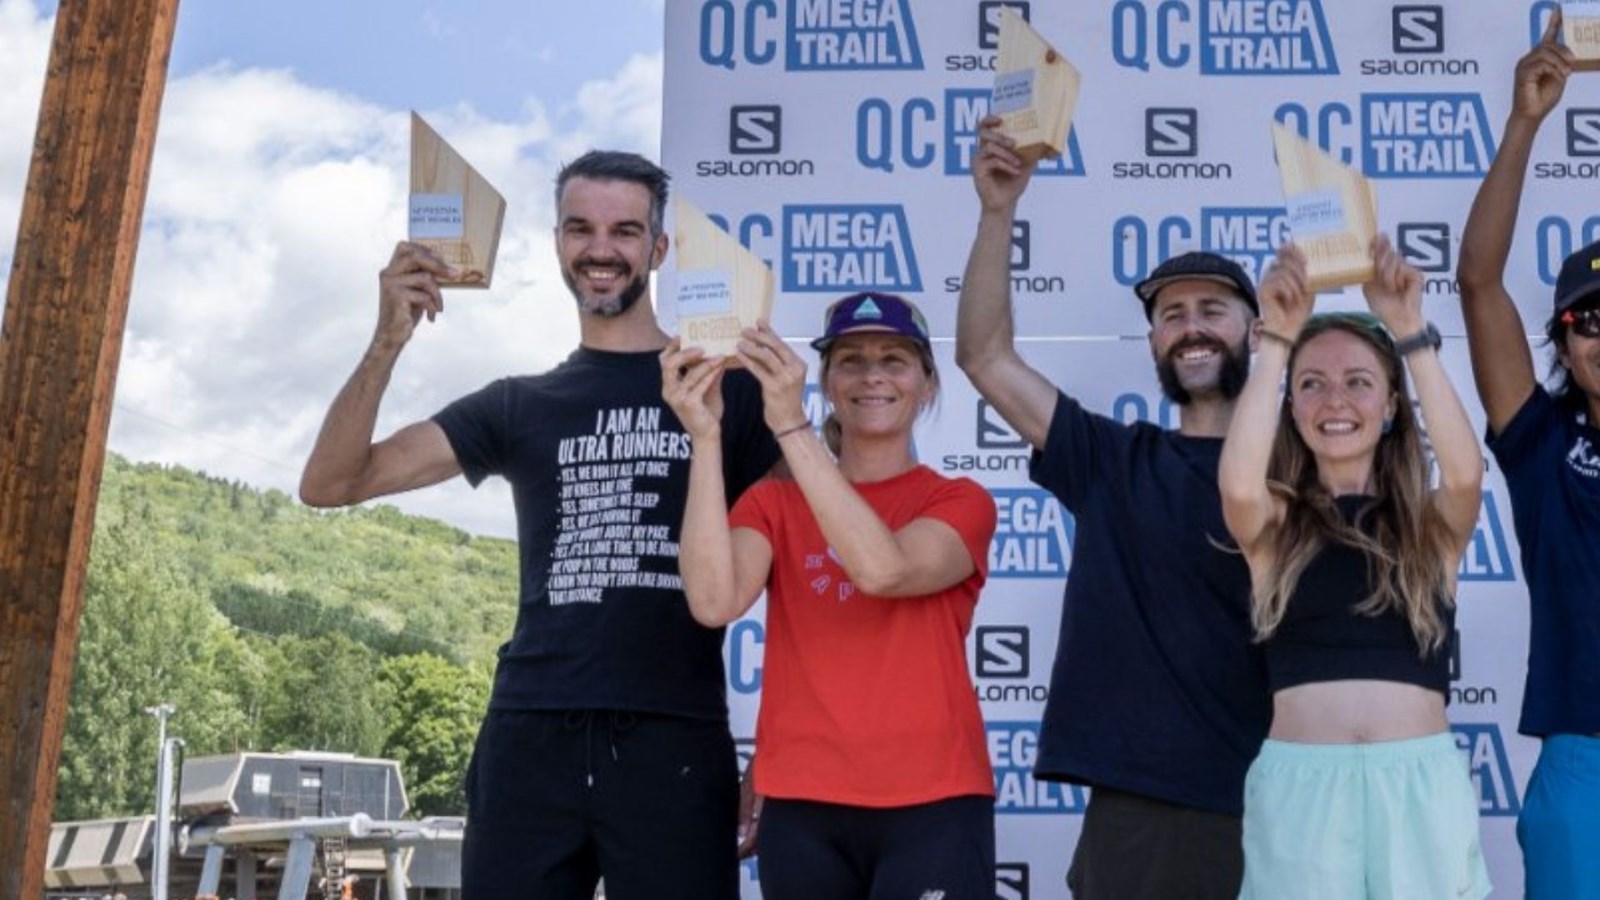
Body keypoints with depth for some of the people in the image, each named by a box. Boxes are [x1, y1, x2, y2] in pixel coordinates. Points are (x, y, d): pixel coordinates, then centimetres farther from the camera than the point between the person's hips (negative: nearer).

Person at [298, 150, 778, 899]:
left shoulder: (726, 388, 8)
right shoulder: (519, 406, 14)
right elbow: (330, 485, 8)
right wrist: (388, 343, -8)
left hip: (674, 744, -2)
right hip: (531, 739, 2)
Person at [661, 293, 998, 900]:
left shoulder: (960, 503, 4)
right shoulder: (774, 502, 8)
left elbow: (883, 569, -19)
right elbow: (714, 601, -12)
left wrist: (790, 425, -20)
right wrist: (706, 437, -18)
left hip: (930, 803, -2)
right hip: (802, 804, 2)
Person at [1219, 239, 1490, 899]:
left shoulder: (1431, 524, 9)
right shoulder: (1274, 525, 7)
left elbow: (1465, 472, -12)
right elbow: (1237, 484, -16)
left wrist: (1411, 330, -12)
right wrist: (1277, 337, -13)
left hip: (1420, 782, 1)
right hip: (1301, 784, -1)